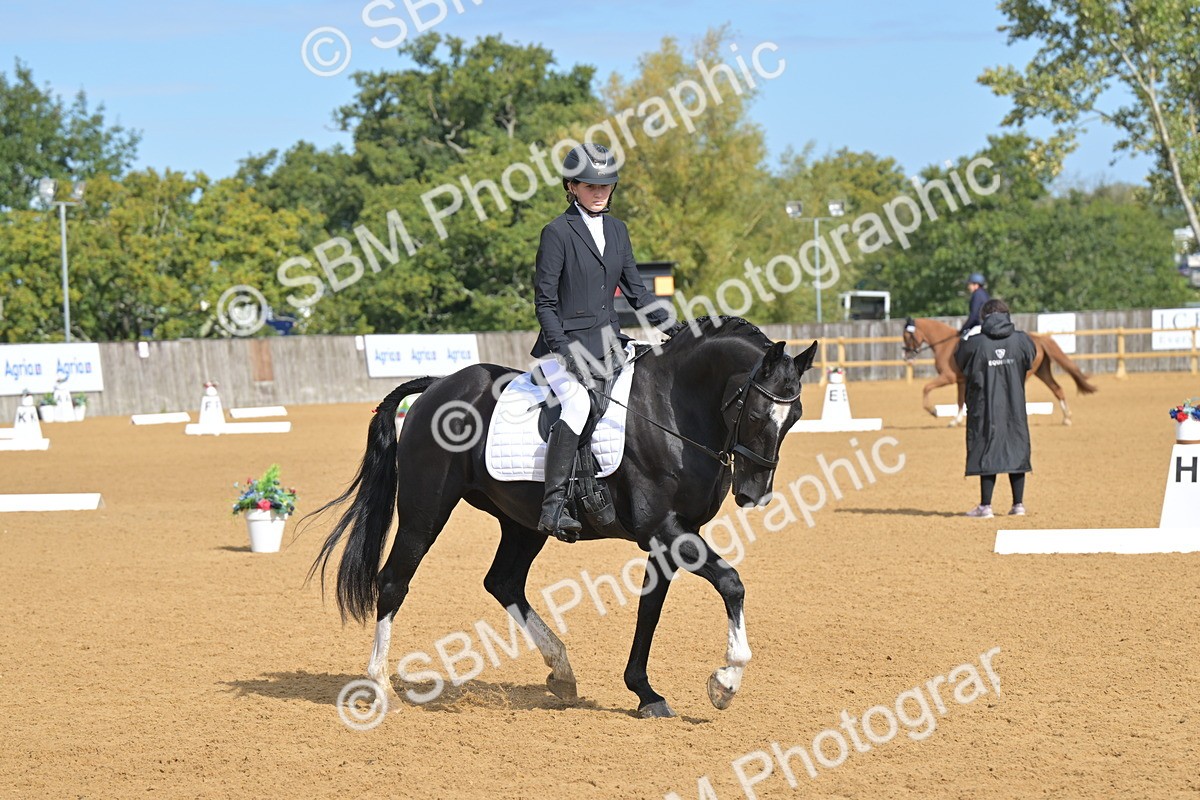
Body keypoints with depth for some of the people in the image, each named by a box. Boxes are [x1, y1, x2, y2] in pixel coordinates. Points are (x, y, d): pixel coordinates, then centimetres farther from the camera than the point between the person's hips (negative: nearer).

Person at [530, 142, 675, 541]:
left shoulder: (617, 230, 13)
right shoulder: (557, 232, -6)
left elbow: (636, 291, 16)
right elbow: (544, 301, -8)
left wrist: (675, 328, 5)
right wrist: (563, 348, -20)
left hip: (609, 343, 7)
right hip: (566, 345, -7)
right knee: (578, 403, -31)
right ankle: (553, 504, -34)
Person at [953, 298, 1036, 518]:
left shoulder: (975, 343, -13)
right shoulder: (1021, 340, -4)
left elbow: (960, 360, 4)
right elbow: (1031, 358, 15)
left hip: (985, 408, -3)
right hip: (1015, 408, 3)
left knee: (987, 453, 2)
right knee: (1016, 451, 11)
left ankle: (985, 506, 2)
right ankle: (1018, 504, 13)